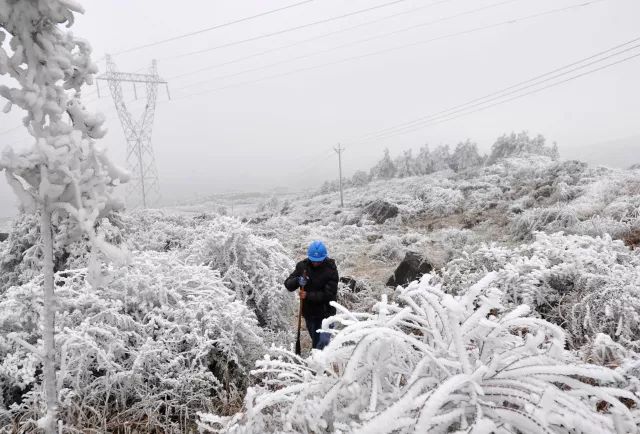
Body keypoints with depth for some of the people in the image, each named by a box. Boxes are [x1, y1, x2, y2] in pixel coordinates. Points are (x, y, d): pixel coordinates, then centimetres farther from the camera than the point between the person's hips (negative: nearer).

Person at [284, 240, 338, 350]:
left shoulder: (331, 270, -15)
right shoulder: (302, 266, -4)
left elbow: (329, 294, -19)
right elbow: (288, 284, -6)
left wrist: (309, 295, -27)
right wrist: (297, 281, -28)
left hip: (326, 313, -4)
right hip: (309, 312, 4)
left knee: (323, 342, -13)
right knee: (315, 341, 19)